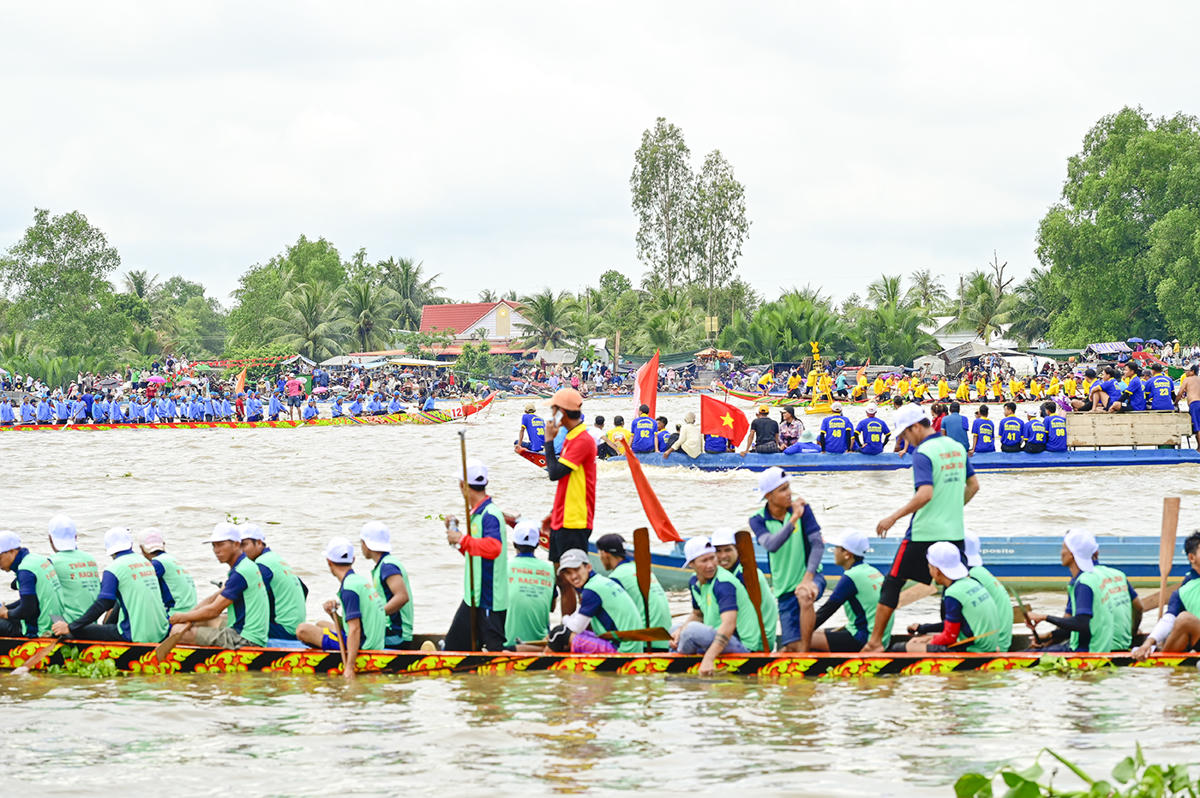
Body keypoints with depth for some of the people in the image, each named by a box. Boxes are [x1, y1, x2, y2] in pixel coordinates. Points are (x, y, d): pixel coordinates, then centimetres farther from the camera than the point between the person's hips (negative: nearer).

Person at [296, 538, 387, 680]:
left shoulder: (349, 588, -19)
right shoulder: (363, 580, 10)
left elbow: (355, 629, -26)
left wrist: (350, 668, -30)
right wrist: (333, 614, 6)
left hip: (361, 647, -10)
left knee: (302, 630, -5)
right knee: (320, 624, 28)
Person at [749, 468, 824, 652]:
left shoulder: (802, 509, -7)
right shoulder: (758, 520, -5)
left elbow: (817, 544, -13)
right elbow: (771, 545, -24)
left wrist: (808, 579, -25)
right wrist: (793, 519, -33)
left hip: (810, 576, -2)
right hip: (785, 588, 2)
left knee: (804, 595, -39)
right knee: (791, 647, -2)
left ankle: (805, 651, -26)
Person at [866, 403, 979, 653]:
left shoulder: (923, 453, -14)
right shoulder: (957, 448, 9)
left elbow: (925, 494, -25)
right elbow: (973, 485, 17)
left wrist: (893, 518, -20)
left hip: (924, 532, -7)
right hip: (954, 532, 7)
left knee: (892, 582, 4)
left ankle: (875, 642, 4)